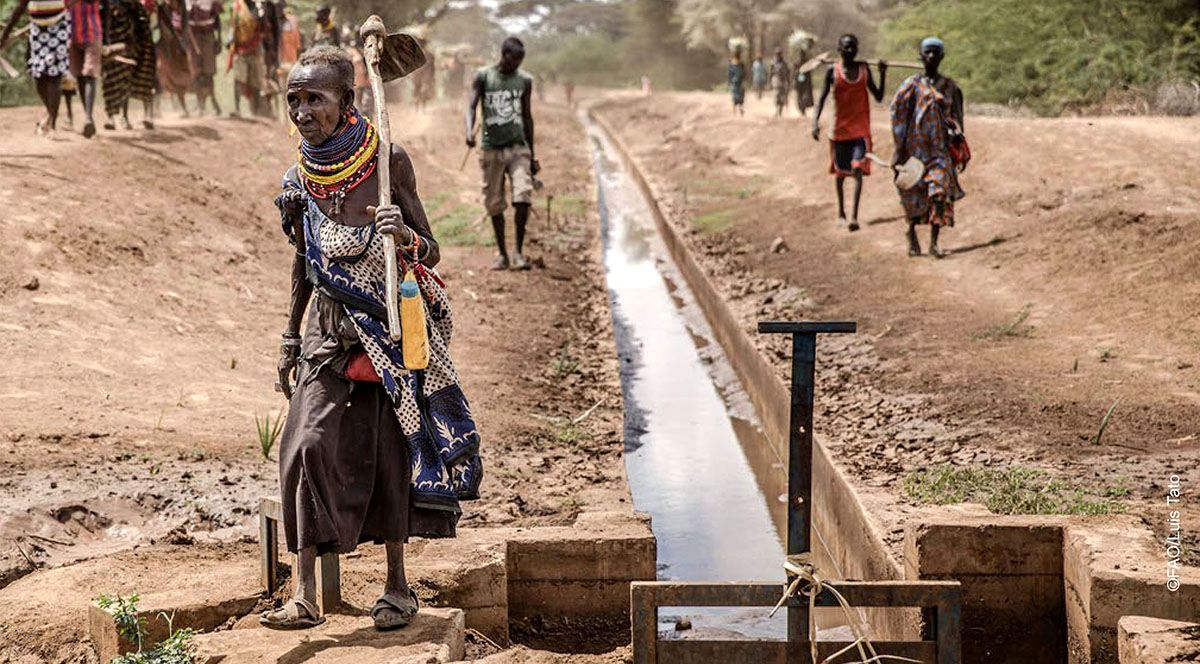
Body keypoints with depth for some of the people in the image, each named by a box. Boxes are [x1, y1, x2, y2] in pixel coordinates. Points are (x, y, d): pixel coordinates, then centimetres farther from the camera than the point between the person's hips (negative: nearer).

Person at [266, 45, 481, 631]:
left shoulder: (389, 161, -9)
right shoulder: (299, 182, -1)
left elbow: (430, 253, -4)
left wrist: (405, 237, -26)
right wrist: (289, 339, 15)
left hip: (393, 326, -2)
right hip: (332, 332, 2)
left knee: (389, 451, 5)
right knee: (310, 445, -11)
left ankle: (397, 585, 21)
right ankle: (305, 597, -7)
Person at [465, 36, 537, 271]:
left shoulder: (525, 81, 7)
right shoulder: (483, 77, 0)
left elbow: (527, 117, 13)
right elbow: (471, 105, -9)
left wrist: (532, 155, 14)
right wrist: (469, 131, -30)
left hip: (518, 147, 1)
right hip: (492, 148, -1)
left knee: (523, 197, -16)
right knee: (494, 204, 4)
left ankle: (519, 251, -6)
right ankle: (502, 254, 16)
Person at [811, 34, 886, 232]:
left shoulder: (864, 69, 4)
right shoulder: (833, 72, -3)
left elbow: (878, 97, 8)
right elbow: (822, 98, -5)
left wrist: (883, 74, -3)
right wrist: (815, 121, -18)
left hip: (861, 130, 0)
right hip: (840, 130, 0)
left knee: (858, 170, -15)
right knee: (840, 172, 13)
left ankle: (854, 216, -20)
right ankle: (841, 212, 32)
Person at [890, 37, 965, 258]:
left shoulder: (949, 86, 10)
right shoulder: (912, 84, 0)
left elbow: (956, 116, 16)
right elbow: (897, 114, -2)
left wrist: (959, 150, 13)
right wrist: (899, 147, -9)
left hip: (940, 147, 1)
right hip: (916, 146, -1)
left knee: (940, 194, -13)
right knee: (914, 194, 6)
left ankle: (933, 243, -11)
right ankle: (912, 232, 32)